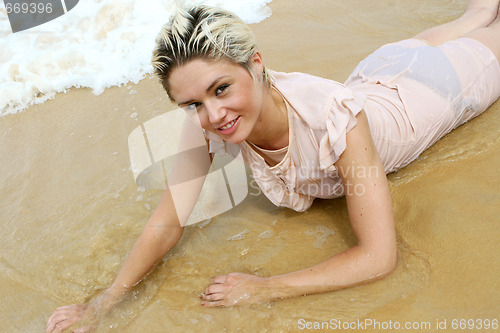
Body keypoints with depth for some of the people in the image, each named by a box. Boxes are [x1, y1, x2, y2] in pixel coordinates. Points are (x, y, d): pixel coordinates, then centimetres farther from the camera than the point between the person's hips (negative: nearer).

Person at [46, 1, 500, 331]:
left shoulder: (332, 117, -50)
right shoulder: (204, 126, -35)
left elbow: (380, 257, -47)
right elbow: (169, 220, -28)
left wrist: (265, 289, -49)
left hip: (423, 90, -4)